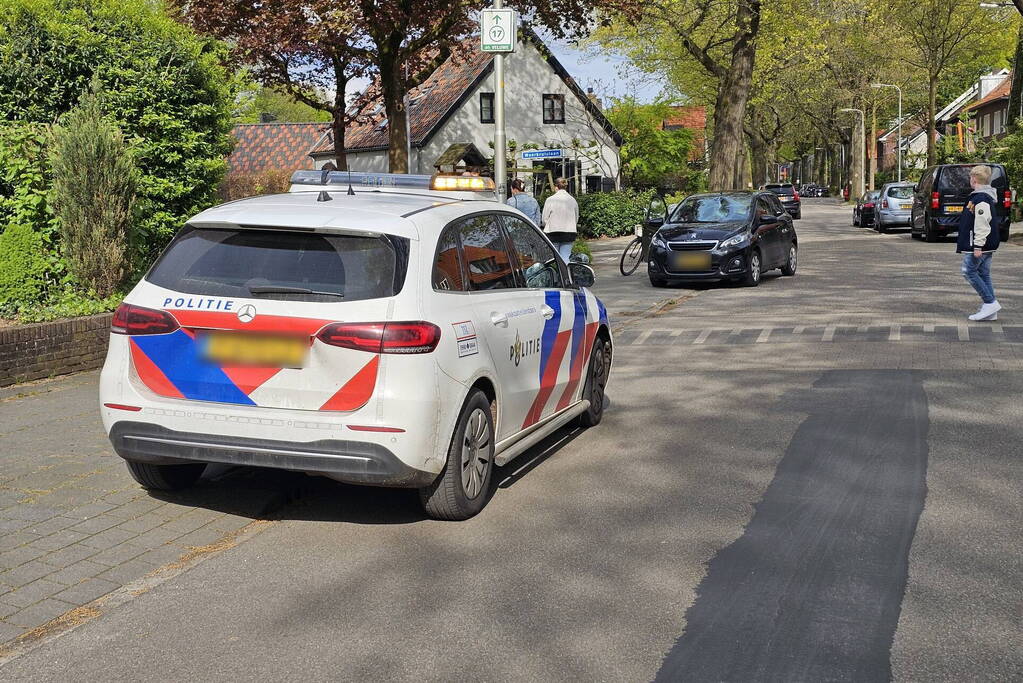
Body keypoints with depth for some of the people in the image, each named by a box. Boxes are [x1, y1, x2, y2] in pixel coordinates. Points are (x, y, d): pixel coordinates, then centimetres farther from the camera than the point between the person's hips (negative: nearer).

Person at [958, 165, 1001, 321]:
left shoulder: (981, 199, -17)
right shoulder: (988, 196, 17)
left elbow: (982, 223, -24)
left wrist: (978, 246, -24)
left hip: (979, 245, -10)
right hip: (987, 246, 10)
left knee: (969, 272, -5)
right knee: (984, 274, 9)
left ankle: (990, 303, -7)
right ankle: (990, 311, 9)